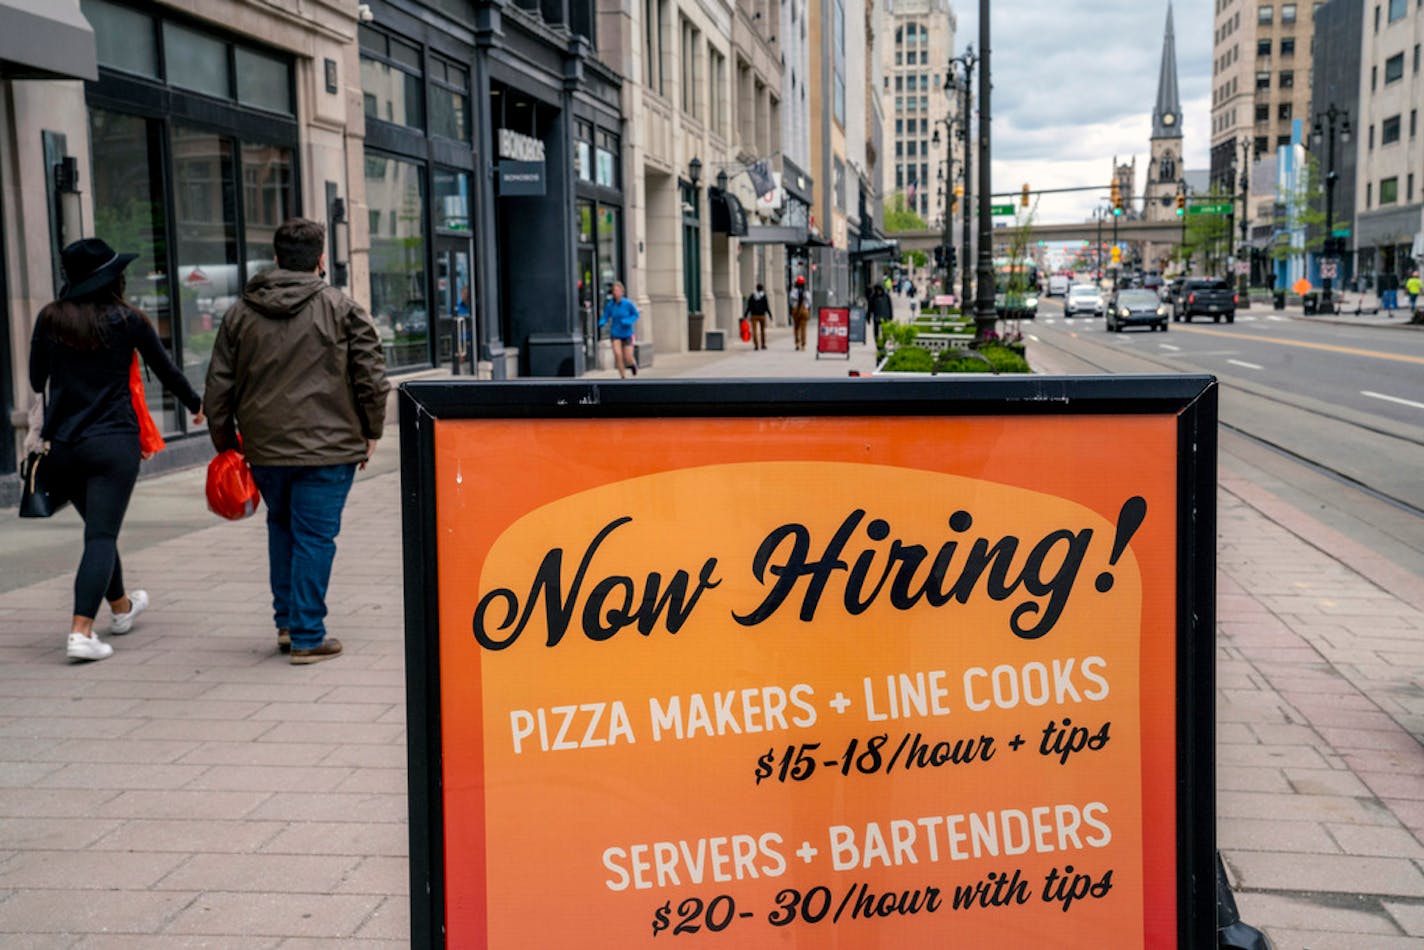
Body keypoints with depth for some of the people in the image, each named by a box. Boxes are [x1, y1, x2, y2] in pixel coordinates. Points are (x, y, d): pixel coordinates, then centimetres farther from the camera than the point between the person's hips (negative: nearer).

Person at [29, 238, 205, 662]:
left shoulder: (50, 319, 4)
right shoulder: (127, 319, -5)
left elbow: (35, 380, 12)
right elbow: (166, 369, 6)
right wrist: (195, 405, 23)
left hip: (60, 445, 4)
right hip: (112, 442, -4)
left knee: (99, 528, 20)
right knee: (102, 535, -5)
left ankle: (121, 607, 39)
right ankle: (81, 631, -16)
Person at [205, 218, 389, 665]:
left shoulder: (241, 313, 8)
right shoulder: (342, 309, -4)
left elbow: (219, 386, 10)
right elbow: (371, 376, -5)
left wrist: (225, 443, 19)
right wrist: (371, 431, 6)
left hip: (264, 447, 4)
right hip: (327, 447, -4)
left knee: (281, 527, 23)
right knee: (315, 537, 1)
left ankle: (286, 622, 26)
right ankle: (307, 637, 3)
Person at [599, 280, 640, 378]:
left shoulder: (628, 303, -12)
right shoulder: (609, 305, -8)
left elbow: (635, 315, -1)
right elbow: (605, 317, -1)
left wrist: (628, 321, -18)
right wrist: (601, 323, -23)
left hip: (627, 333, -1)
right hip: (615, 334, 1)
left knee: (628, 359, 2)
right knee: (618, 354, -17)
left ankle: (633, 363, 41)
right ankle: (623, 377, 2)